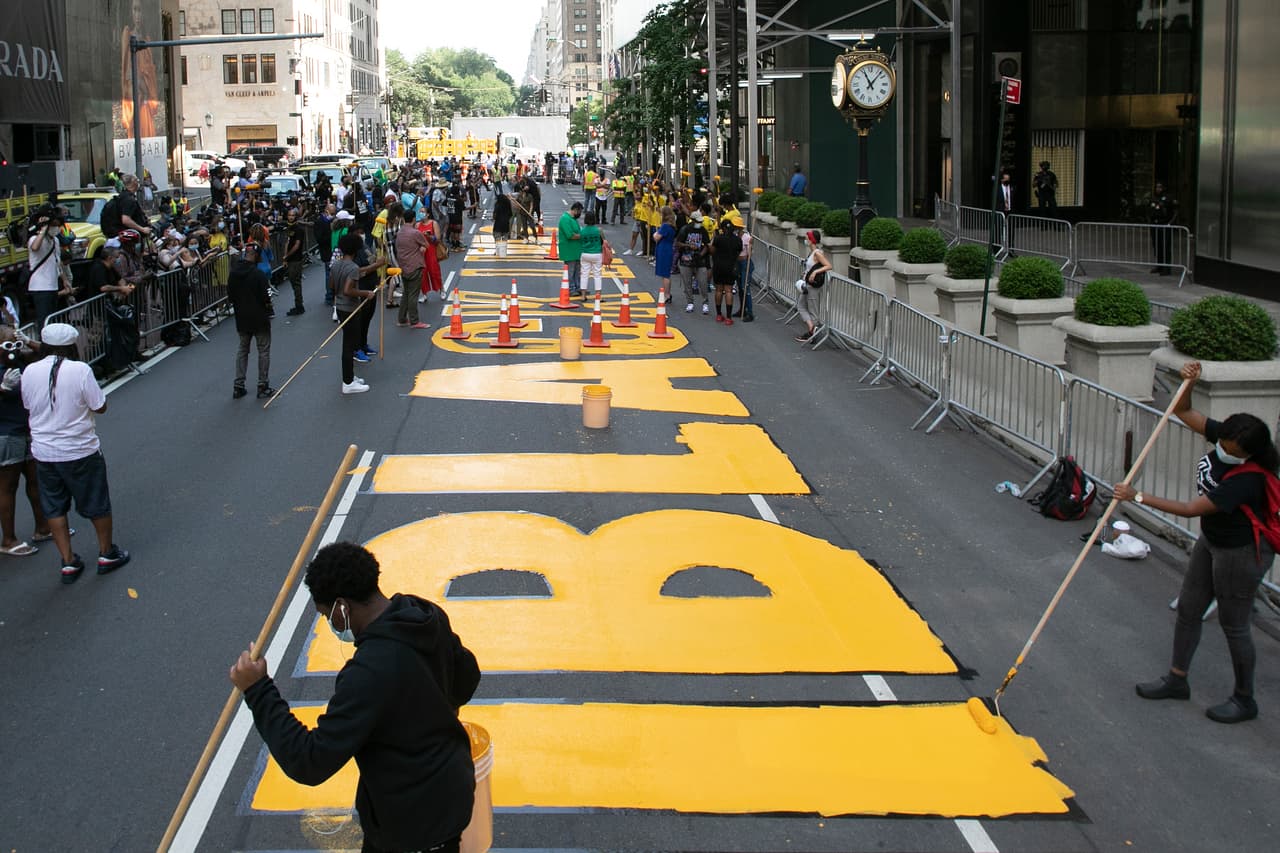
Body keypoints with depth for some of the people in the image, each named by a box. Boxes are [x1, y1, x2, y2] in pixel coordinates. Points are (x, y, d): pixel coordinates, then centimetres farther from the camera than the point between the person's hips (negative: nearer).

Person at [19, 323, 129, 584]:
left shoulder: (29, 371, -5)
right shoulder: (80, 370, -17)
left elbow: (28, 406, 8)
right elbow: (100, 407, -11)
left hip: (44, 452, 3)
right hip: (80, 452, -3)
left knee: (54, 509, 16)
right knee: (97, 505, 15)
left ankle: (68, 562, 18)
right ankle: (107, 554, 28)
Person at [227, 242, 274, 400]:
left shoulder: (234, 274, -1)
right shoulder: (258, 274, -20)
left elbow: (230, 296, 5)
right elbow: (265, 298, -20)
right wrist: (267, 304, 1)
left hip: (241, 318, 6)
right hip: (259, 318, -6)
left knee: (242, 349, 16)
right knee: (263, 351, 6)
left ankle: (238, 386, 15)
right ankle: (263, 386, 8)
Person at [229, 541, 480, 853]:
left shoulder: (370, 672, -35)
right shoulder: (429, 616, -8)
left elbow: (310, 763, -31)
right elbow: (467, 678, 11)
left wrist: (258, 690, -27)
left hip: (415, 821, -8)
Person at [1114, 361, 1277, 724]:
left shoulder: (1246, 480, -35)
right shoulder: (1223, 435, -13)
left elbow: (1191, 509, -34)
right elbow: (1183, 412, 1)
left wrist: (1138, 497, -31)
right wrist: (1188, 383, -20)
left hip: (1241, 554, -9)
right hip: (1211, 541, 9)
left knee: (1233, 624, 6)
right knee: (1188, 609, 17)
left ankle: (1244, 700, 25)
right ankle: (1177, 680, 34)